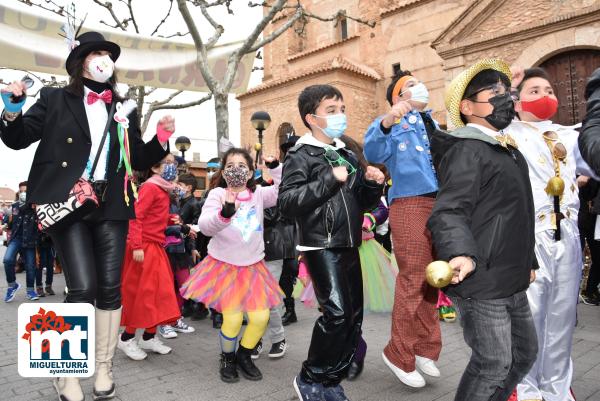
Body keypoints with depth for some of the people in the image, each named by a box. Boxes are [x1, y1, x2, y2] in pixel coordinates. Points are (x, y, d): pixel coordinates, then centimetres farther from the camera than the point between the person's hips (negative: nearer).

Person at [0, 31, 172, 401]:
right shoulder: (56, 99, 8)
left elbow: (139, 160, 15)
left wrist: (162, 138, -1)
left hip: (111, 207, 3)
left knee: (110, 288, 4)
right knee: (83, 288, -9)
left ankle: (104, 369, 20)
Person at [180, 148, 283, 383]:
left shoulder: (258, 194, 2)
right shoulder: (217, 194, -9)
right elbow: (205, 226, -23)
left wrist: (275, 168, -11)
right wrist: (224, 213, -42)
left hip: (253, 266, 4)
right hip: (224, 265, -3)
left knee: (261, 317, -2)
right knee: (232, 319, -8)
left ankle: (244, 356, 27)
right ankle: (228, 359, 24)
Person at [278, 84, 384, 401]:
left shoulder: (348, 156, 16)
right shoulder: (300, 155, -6)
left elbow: (364, 203, 22)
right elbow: (286, 202, -19)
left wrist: (372, 183, 1)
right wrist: (329, 178, -20)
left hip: (349, 246, 8)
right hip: (321, 247, -7)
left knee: (354, 316, 9)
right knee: (337, 313, -17)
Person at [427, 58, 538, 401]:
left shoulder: (507, 150, 16)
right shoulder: (468, 150, -15)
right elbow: (449, 212, -27)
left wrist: (528, 261, 28)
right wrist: (462, 254, -44)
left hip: (512, 282, 10)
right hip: (481, 282, -10)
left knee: (525, 353, 21)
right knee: (494, 363, 0)